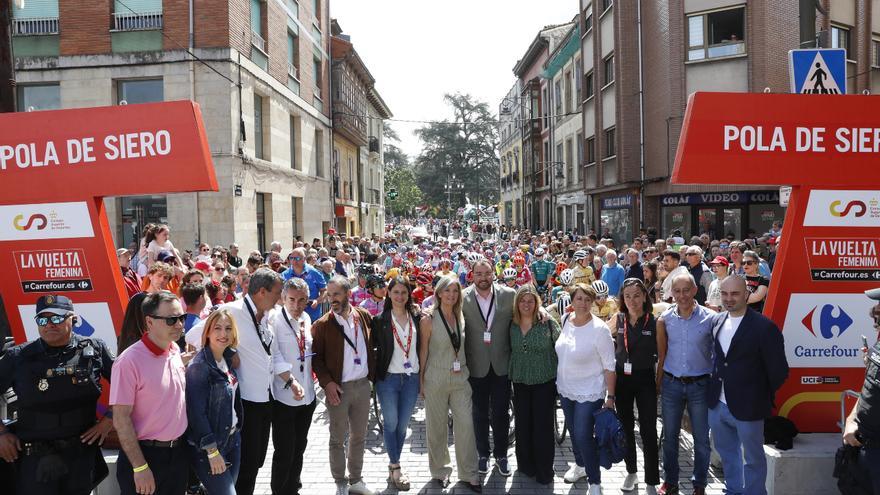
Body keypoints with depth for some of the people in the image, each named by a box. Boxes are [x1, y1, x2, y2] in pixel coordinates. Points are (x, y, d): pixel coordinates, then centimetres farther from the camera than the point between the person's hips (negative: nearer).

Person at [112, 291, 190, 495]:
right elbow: (121, 419, -17)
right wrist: (140, 467, -17)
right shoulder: (130, 361, -19)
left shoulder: (176, 350, 1)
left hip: (178, 452, 6)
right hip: (145, 454, -6)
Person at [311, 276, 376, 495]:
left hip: (363, 385, 4)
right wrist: (326, 382, -15)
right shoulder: (322, 325, -8)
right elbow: (316, 357, -7)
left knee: (359, 436, 15)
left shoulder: (364, 316, 2)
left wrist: (373, 372, 7)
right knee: (338, 439, 8)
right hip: (338, 388, -4)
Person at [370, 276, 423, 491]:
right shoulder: (380, 320, -3)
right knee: (391, 424, 5)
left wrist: (423, 375, 0)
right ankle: (396, 469, 18)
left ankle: (394, 466, 26)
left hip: (411, 378, 2)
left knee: (403, 425, 11)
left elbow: (422, 346, 7)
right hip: (388, 378, -2)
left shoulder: (416, 318, 3)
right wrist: (374, 372, -7)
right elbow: (372, 346, -1)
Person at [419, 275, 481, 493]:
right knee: (437, 427, 8)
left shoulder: (461, 318, 6)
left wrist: (465, 371, 11)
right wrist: (421, 382, -2)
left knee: (466, 424, 1)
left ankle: (469, 473, 14)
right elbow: (423, 352, -3)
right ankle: (440, 471, 26)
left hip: (460, 379, 4)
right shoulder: (429, 320, -8)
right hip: (436, 380, -3)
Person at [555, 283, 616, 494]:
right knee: (574, 432, 20)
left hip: (589, 393, -6)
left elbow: (610, 366, -17)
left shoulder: (599, 329, -20)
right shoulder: (565, 320, -4)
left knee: (583, 436, -6)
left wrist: (610, 396, -16)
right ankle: (580, 465, 44)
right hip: (565, 389, 6)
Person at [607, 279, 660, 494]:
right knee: (626, 428, 14)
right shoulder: (618, 319, -2)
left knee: (648, 432, -1)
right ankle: (631, 472, 32)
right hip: (622, 379, 3)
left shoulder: (654, 322, -10)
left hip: (645, 379, -3)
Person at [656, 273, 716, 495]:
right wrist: (658, 381, 2)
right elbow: (661, 354, 5)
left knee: (701, 438, 10)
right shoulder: (665, 318, -2)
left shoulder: (710, 318, -9)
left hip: (700, 385, -2)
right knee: (669, 435, 12)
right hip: (671, 384, 2)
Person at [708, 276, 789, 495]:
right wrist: (713, 390, 9)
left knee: (753, 459, 10)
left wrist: (763, 398, -2)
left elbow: (778, 370, -11)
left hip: (747, 407, -6)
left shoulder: (764, 327, -16)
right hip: (717, 404, 6)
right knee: (727, 453, 23)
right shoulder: (716, 322, 2)